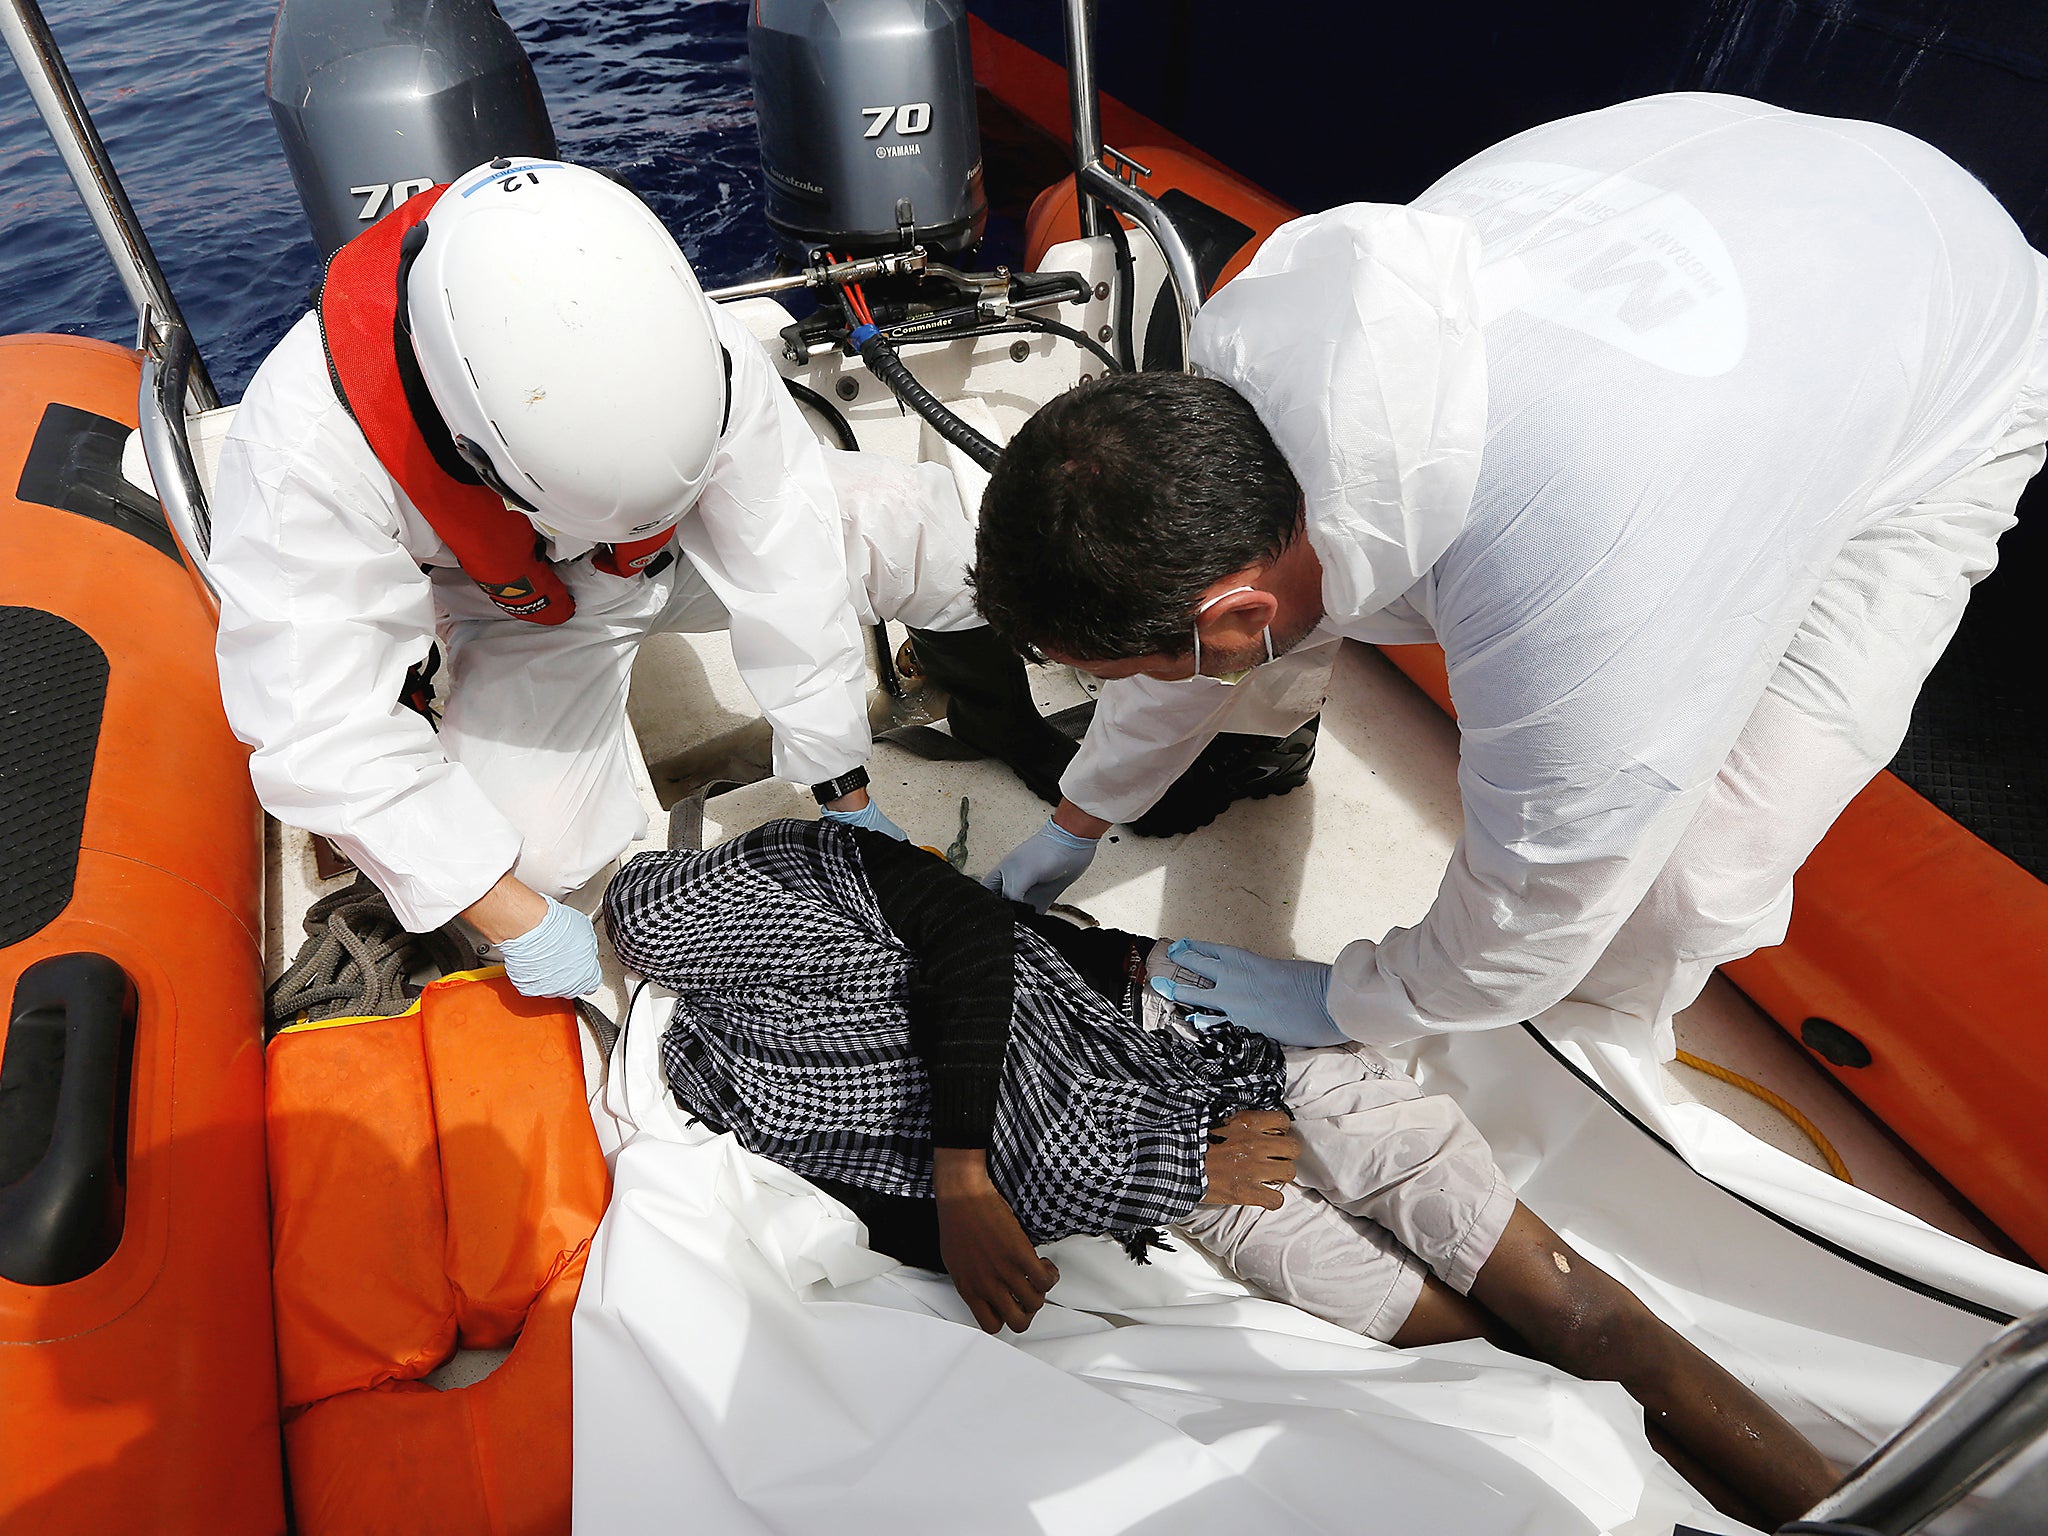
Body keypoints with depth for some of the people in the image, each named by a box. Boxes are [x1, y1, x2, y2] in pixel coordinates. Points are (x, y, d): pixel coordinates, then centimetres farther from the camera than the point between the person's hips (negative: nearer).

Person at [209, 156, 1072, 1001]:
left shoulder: (686, 343, -34)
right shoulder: (310, 444, -36)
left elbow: (785, 568, -27)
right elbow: (312, 723, -31)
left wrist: (844, 794, -18)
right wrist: (513, 918, -30)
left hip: (683, 556, 2)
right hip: (524, 617, -1)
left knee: (919, 520, -21)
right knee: (531, 850, -27)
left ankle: (1002, 724, 8)